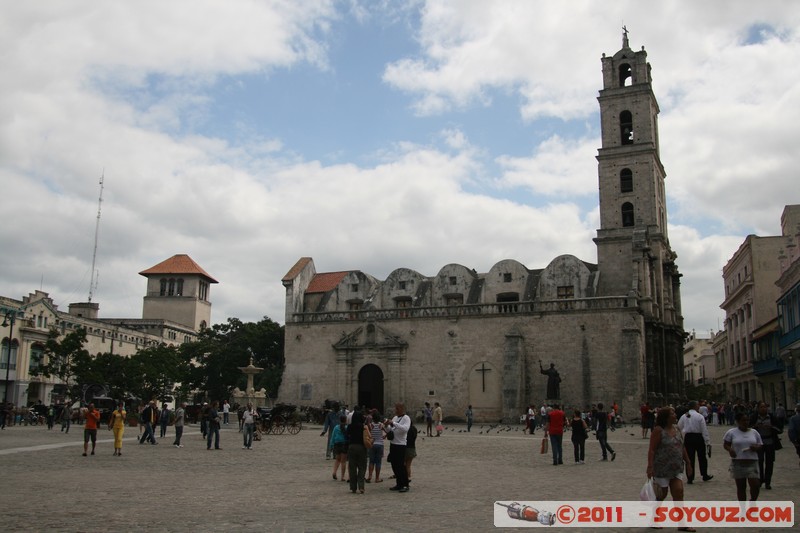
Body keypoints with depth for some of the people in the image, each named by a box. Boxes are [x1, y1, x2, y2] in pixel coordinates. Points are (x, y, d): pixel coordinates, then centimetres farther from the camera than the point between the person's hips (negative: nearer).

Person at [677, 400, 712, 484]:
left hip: (688, 438, 2)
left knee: (689, 458, 6)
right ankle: (705, 476, 28)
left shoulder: (684, 416, 0)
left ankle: (690, 478, 8)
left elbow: (679, 427, 6)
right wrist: (708, 442, -6)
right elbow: (704, 430, -9)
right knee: (702, 457, 15)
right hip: (699, 437, -2)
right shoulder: (700, 416, -9)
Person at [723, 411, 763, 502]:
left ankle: (752, 502, 20)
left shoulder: (754, 432, 9)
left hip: (752, 462, 2)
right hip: (738, 463, -1)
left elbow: (760, 446, 12)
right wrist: (730, 449, -18)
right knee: (741, 487, 6)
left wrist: (756, 448, -11)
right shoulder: (731, 432, 1)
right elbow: (725, 444, 3)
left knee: (755, 485, -8)